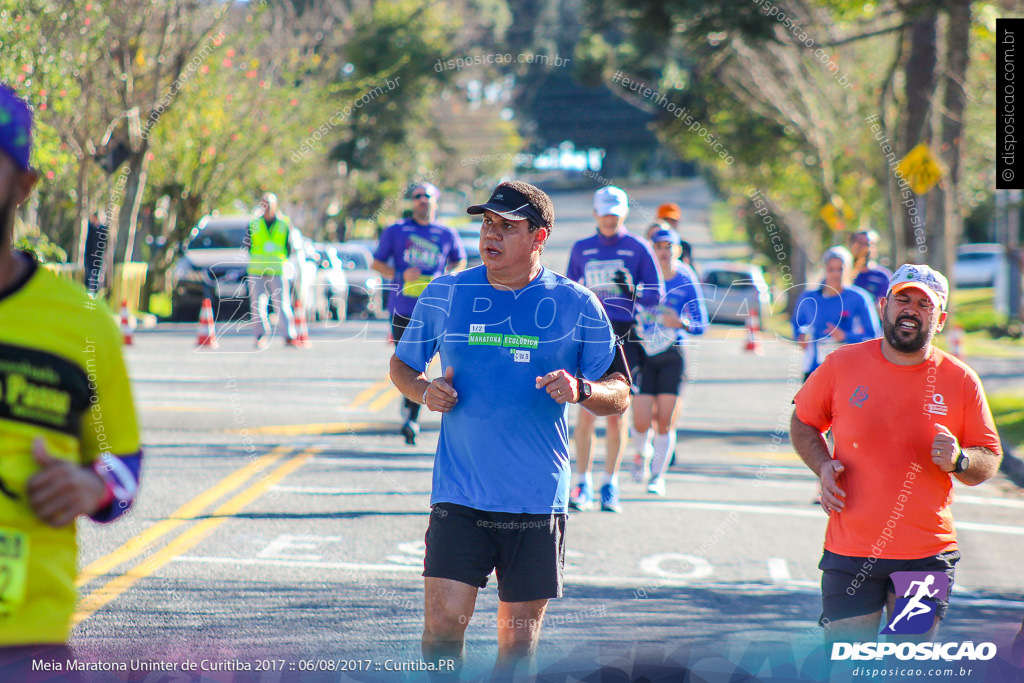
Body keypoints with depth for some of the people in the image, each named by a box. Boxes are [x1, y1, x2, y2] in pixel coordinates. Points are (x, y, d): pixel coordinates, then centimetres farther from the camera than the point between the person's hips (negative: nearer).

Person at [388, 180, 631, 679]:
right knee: (442, 624, -11)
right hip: (458, 496, 0)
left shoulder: (577, 306, 2)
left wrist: (581, 389, -17)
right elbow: (402, 365, 18)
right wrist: (425, 391, -3)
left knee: (519, 641, 6)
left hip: (537, 503, 0)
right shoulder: (442, 296, 5)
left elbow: (619, 395, 4)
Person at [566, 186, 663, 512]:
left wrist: (632, 291, -18)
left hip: (623, 335, -1)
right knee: (586, 411, -5)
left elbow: (656, 295, 0)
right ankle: (583, 484, 2)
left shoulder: (638, 249, 3)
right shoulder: (581, 249, 10)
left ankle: (610, 485, 10)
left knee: (615, 412, 2)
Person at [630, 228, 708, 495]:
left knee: (665, 420, -5)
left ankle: (658, 475, 11)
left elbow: (701, 325, 0)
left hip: (673, 356, 0)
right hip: (643, 354, 0)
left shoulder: (687, 281, -1)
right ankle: (642, 455, 27)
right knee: (642, 421, -6)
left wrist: (682, 323, -18)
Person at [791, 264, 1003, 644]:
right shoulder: (842, 364, -1)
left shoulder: (960, 381, 1)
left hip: (927, 555, 1)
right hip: (850, 555, -1)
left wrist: (958, 461, -15)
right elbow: (803, 422, 15)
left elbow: (989, 461, 7)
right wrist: (823, 466, -3)